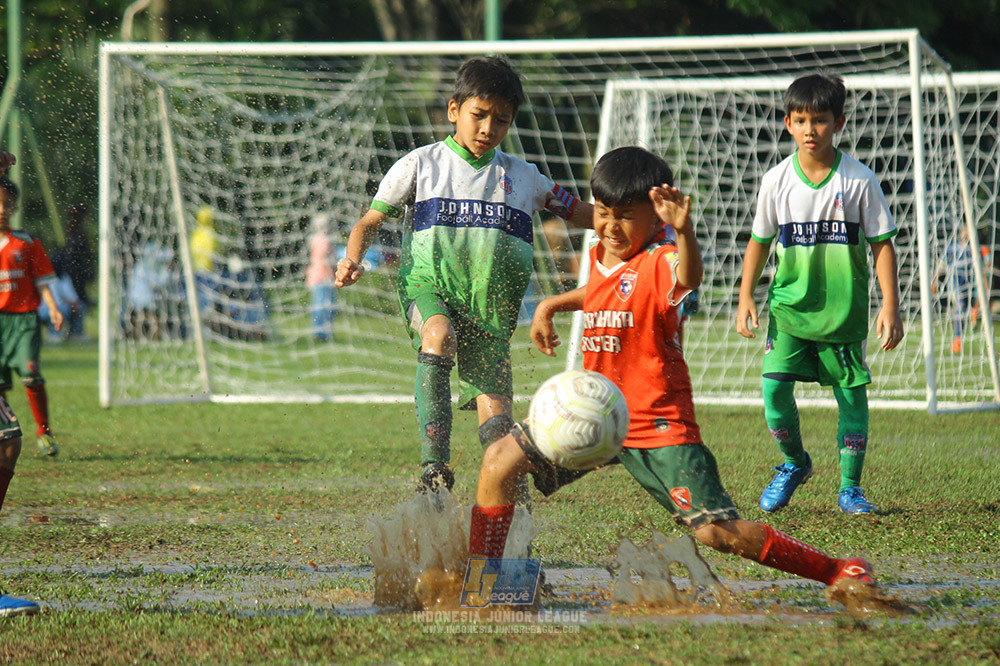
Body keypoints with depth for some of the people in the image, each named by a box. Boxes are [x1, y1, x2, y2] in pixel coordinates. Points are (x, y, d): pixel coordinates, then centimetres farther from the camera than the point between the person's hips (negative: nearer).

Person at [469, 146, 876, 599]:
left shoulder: (658, 263, -17)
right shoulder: (601, 257, 8)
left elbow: (688, 278, -44)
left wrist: (683, 231, -63)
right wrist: (552, 305, 27)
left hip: (659, 427, -7)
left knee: (716, 531, -14)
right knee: (500, 459, -3)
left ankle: (835, 571, 0)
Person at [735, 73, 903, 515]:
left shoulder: (858, 181, -7)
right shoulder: (776, 181, -2)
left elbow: (882, 245, -2)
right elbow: (759, 241, 11)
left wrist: (890, 307, -7)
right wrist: (746, 297, 5)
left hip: (845, 308, -1)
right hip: (790, 302, 1)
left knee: (851, 393, 1)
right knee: (774, 386, -10)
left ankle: (850, 487, 14)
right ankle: (794, 462, 16)